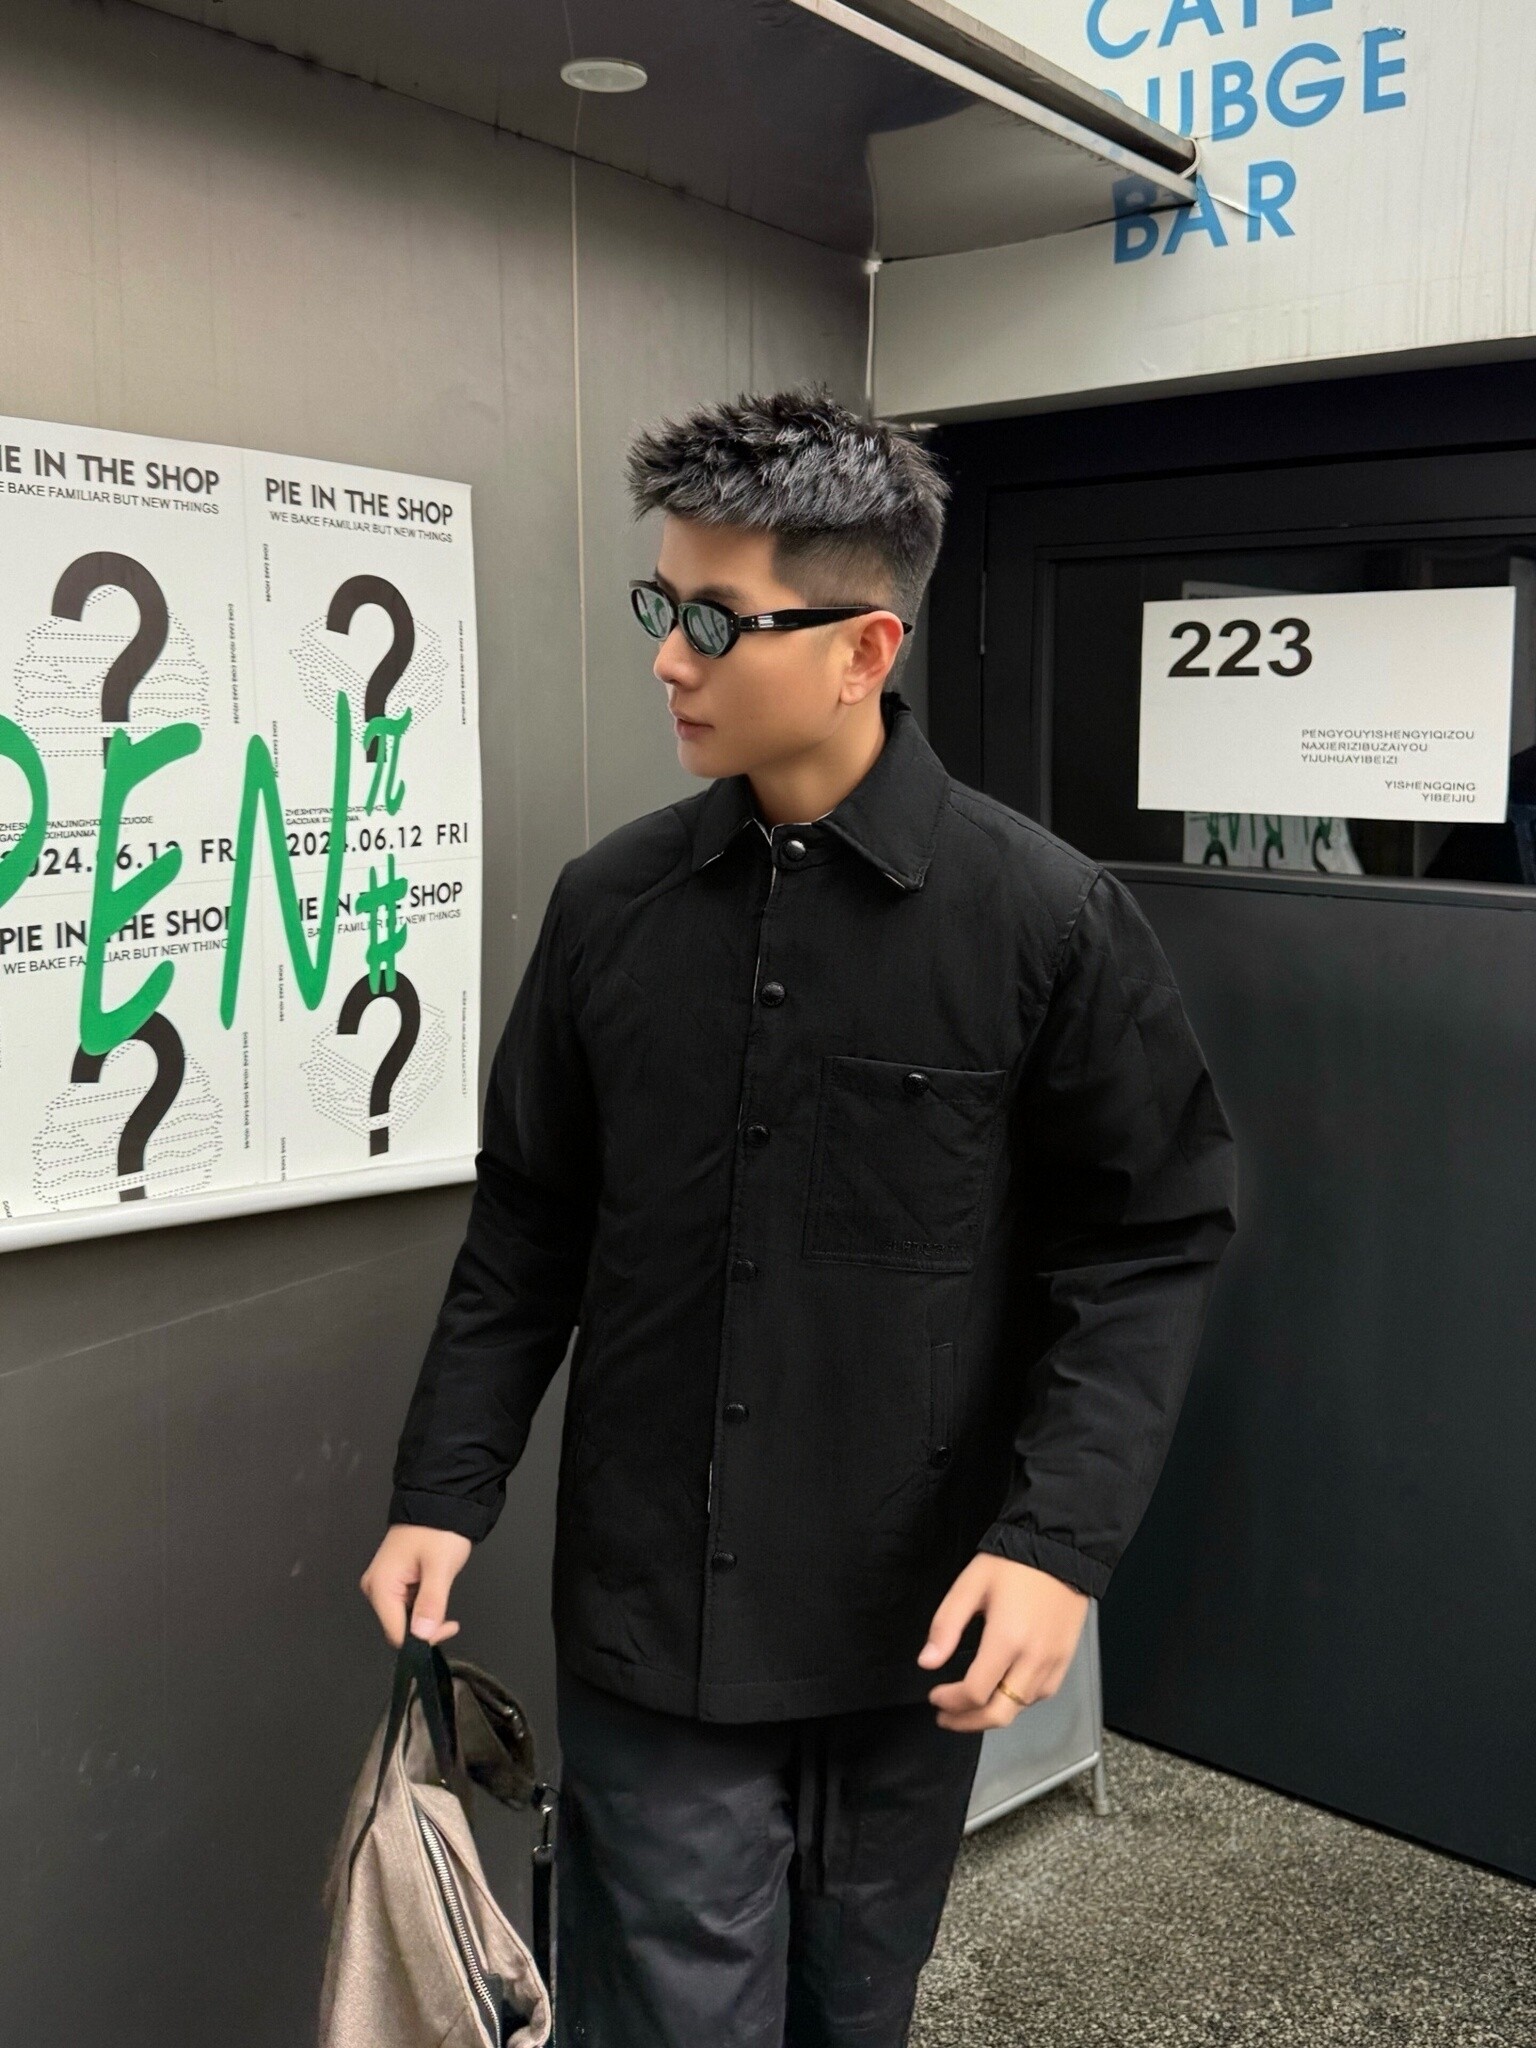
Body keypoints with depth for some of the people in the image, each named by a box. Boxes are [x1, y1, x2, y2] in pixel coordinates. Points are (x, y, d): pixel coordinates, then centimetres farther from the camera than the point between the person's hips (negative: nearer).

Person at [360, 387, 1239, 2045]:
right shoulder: (608, 903, -1)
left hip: (913, 1624, -1)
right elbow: (528, 1229, 6)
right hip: (648, 1622, 1)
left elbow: (1148, 1243, -6)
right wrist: (444, 1489, 1)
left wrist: (1059, 1536, -15)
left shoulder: (1044, 916, -10)